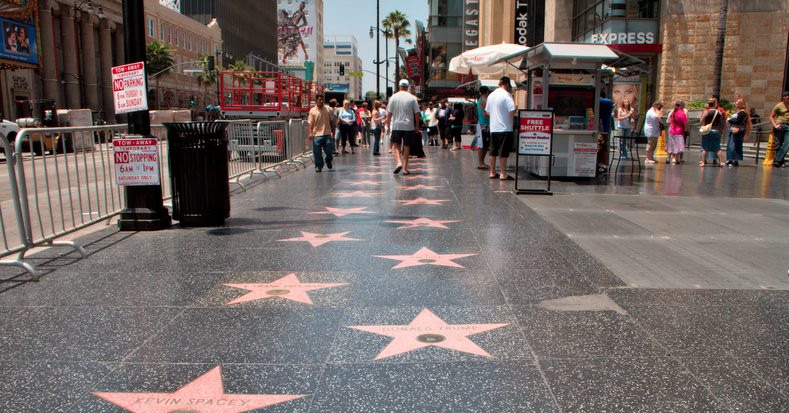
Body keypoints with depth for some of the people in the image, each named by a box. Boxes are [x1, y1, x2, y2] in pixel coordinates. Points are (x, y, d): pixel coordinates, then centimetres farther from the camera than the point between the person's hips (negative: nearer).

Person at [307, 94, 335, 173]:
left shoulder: (327, 109, 7)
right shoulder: (312, 111, -1)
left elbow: (331, 121, 14)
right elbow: (309, 123, -4)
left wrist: (332, 131, 12)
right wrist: (310, 133, -14)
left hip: (327, 134, 2)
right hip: (317, 135, -2)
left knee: (329, 150, 3)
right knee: (317, 152, 1)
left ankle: (328, 161, 33)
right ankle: (318, 166, 15)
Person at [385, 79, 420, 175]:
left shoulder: (393, 97, -1)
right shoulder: (412, 98, -1)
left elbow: (389, 114, 0)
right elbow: (417, 114, 0)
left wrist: (388, 125, 10)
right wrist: (417, 126, 9)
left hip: (396, 125, 0)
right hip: (409, 126, 0)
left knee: (396, 145, 14)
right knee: (406, 147, 7)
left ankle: (399, 162, -8)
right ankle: (405, 168, 10)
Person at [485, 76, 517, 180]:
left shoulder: (491, 95, 12)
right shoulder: (507, 95, -10)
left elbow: (487, 113, 16)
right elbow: (512, 111, -18)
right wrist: (517, 108, 3)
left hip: (493, 128, 7)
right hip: (504, 128, -7)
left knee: (493, 151, 11)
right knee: (503, 152, -3)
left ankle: (492, 172, 16)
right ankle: (503, 173, 0)